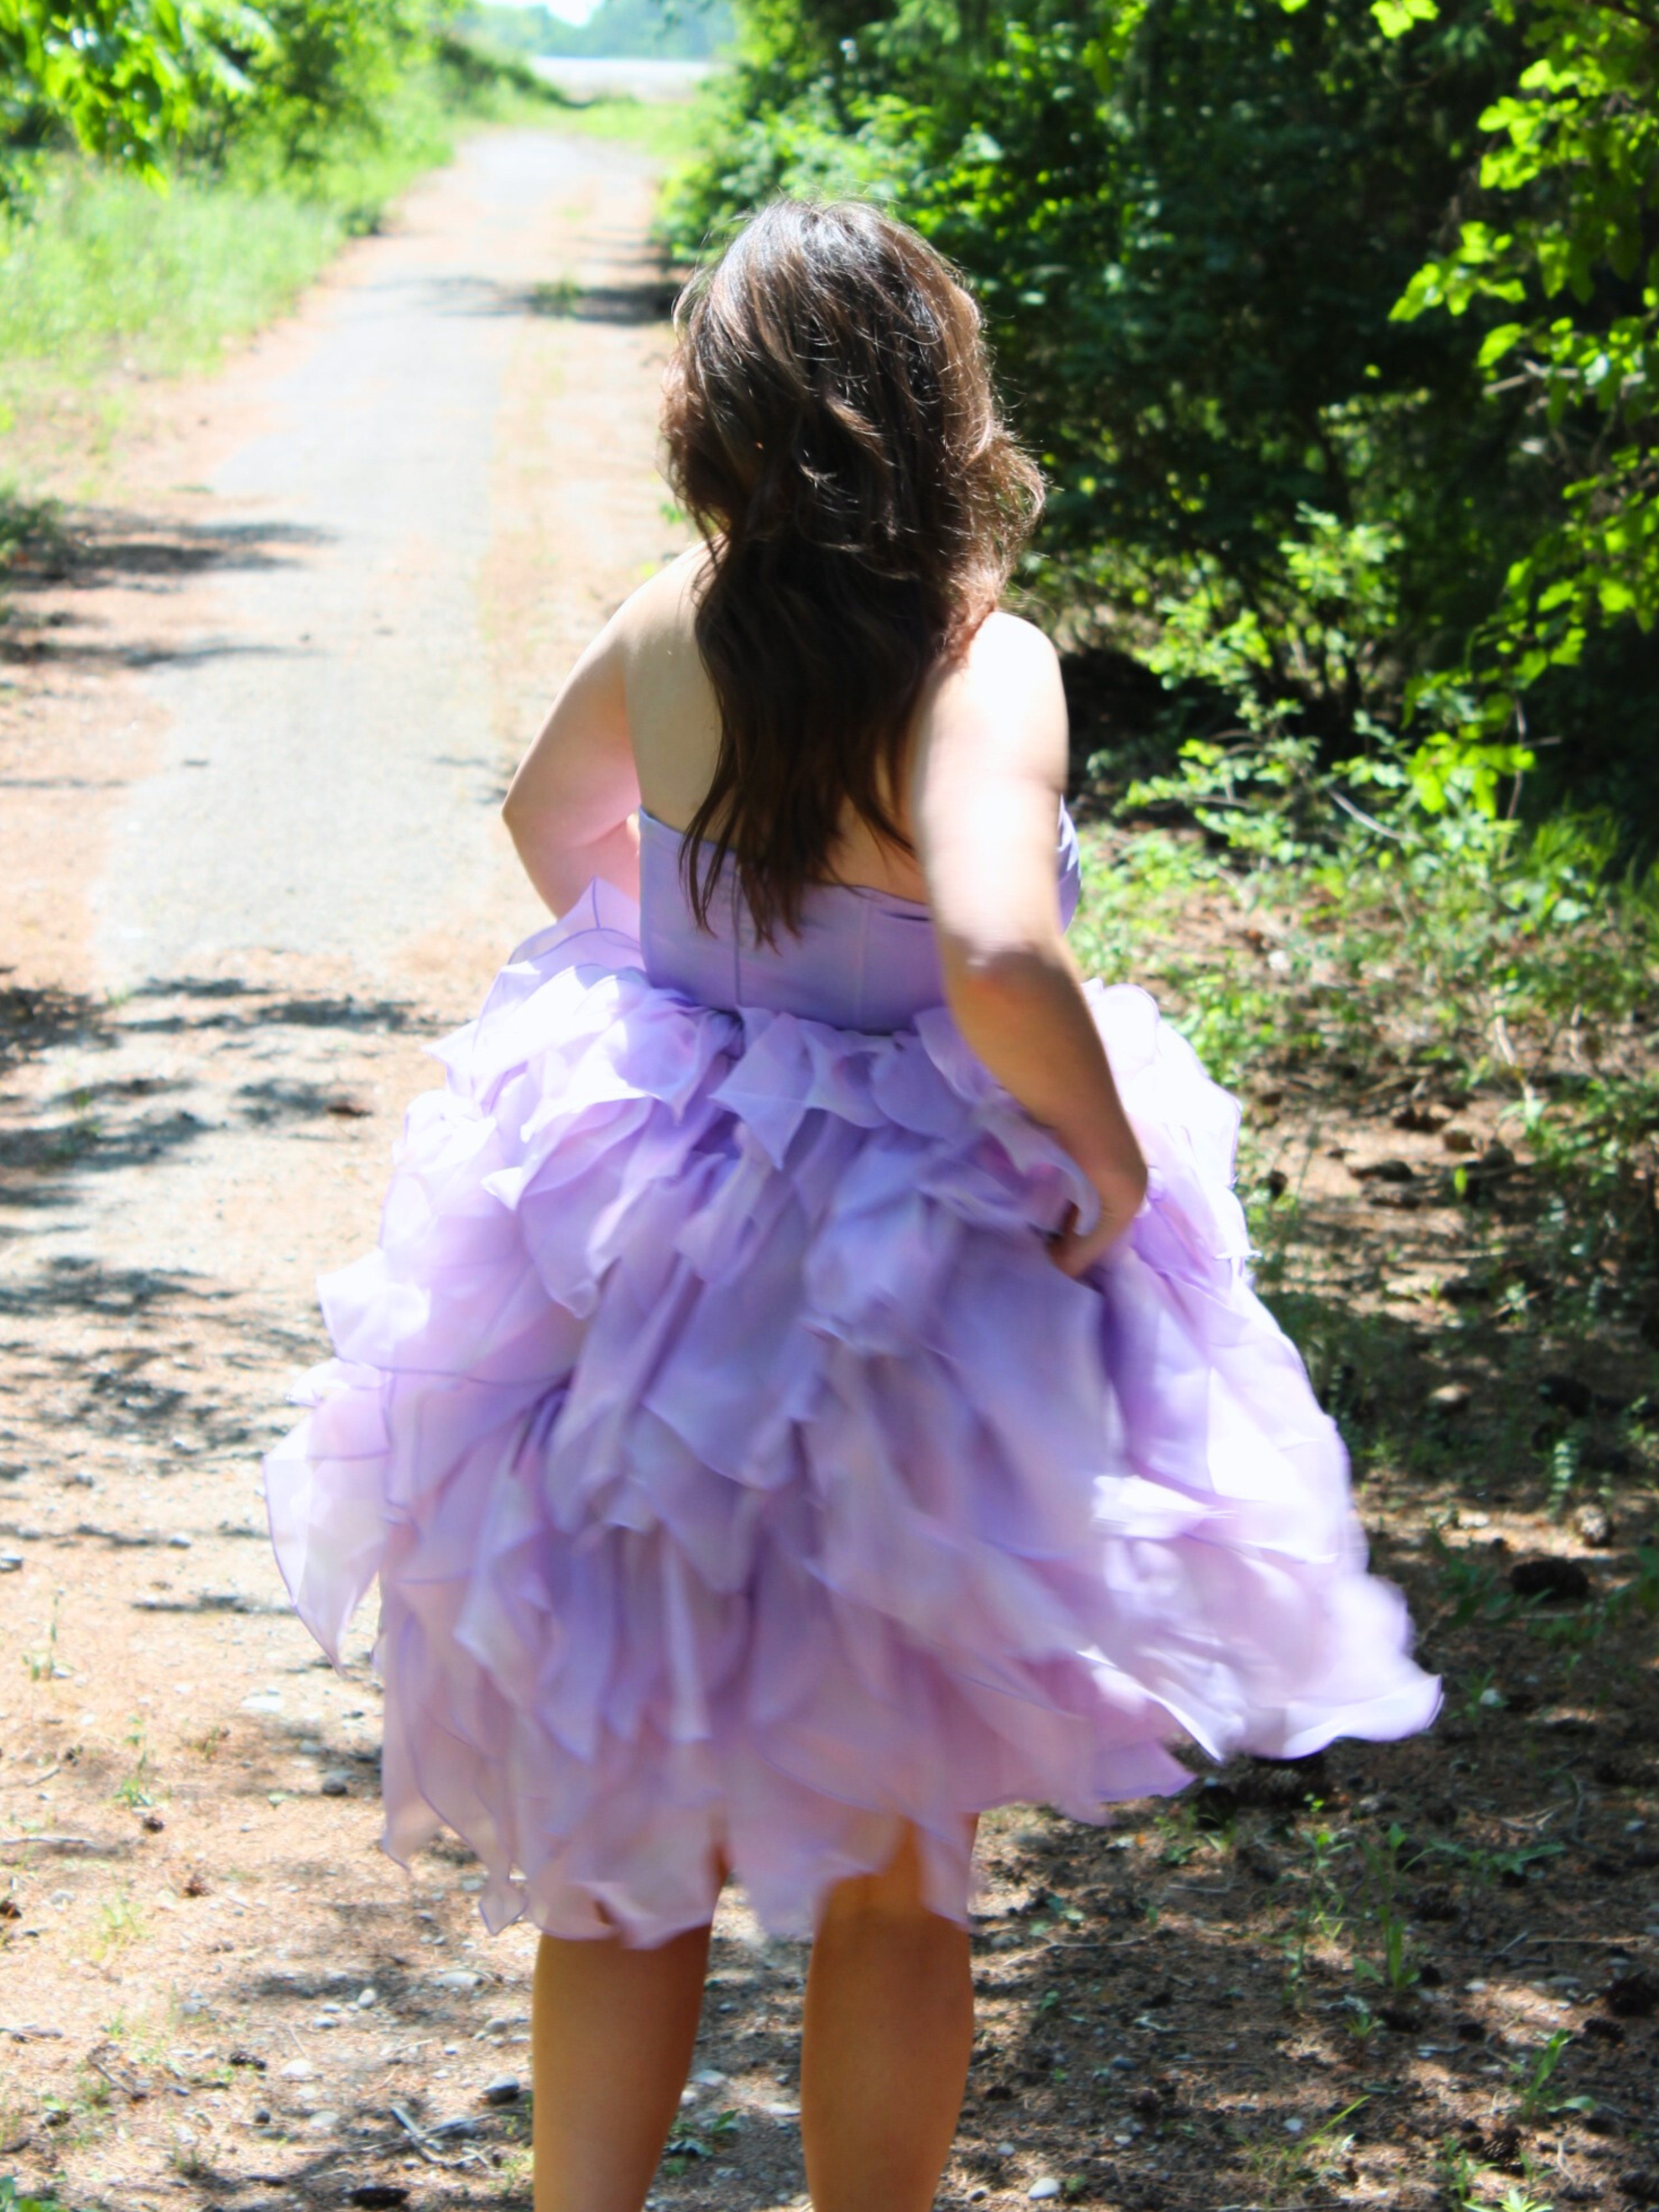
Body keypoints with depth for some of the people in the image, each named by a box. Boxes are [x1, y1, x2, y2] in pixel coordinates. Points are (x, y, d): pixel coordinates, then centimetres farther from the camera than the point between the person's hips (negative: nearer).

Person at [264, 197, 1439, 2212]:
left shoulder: (675, 627, -6)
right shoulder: (984, 666, -23)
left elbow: (548, 816, 15)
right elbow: (998, 958, -40)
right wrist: (1109, 1147, -22)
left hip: (636, 1280, 4)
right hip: (903, 1310, -4)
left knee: (631, 1842, 19)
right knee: (891, 1876, 15)